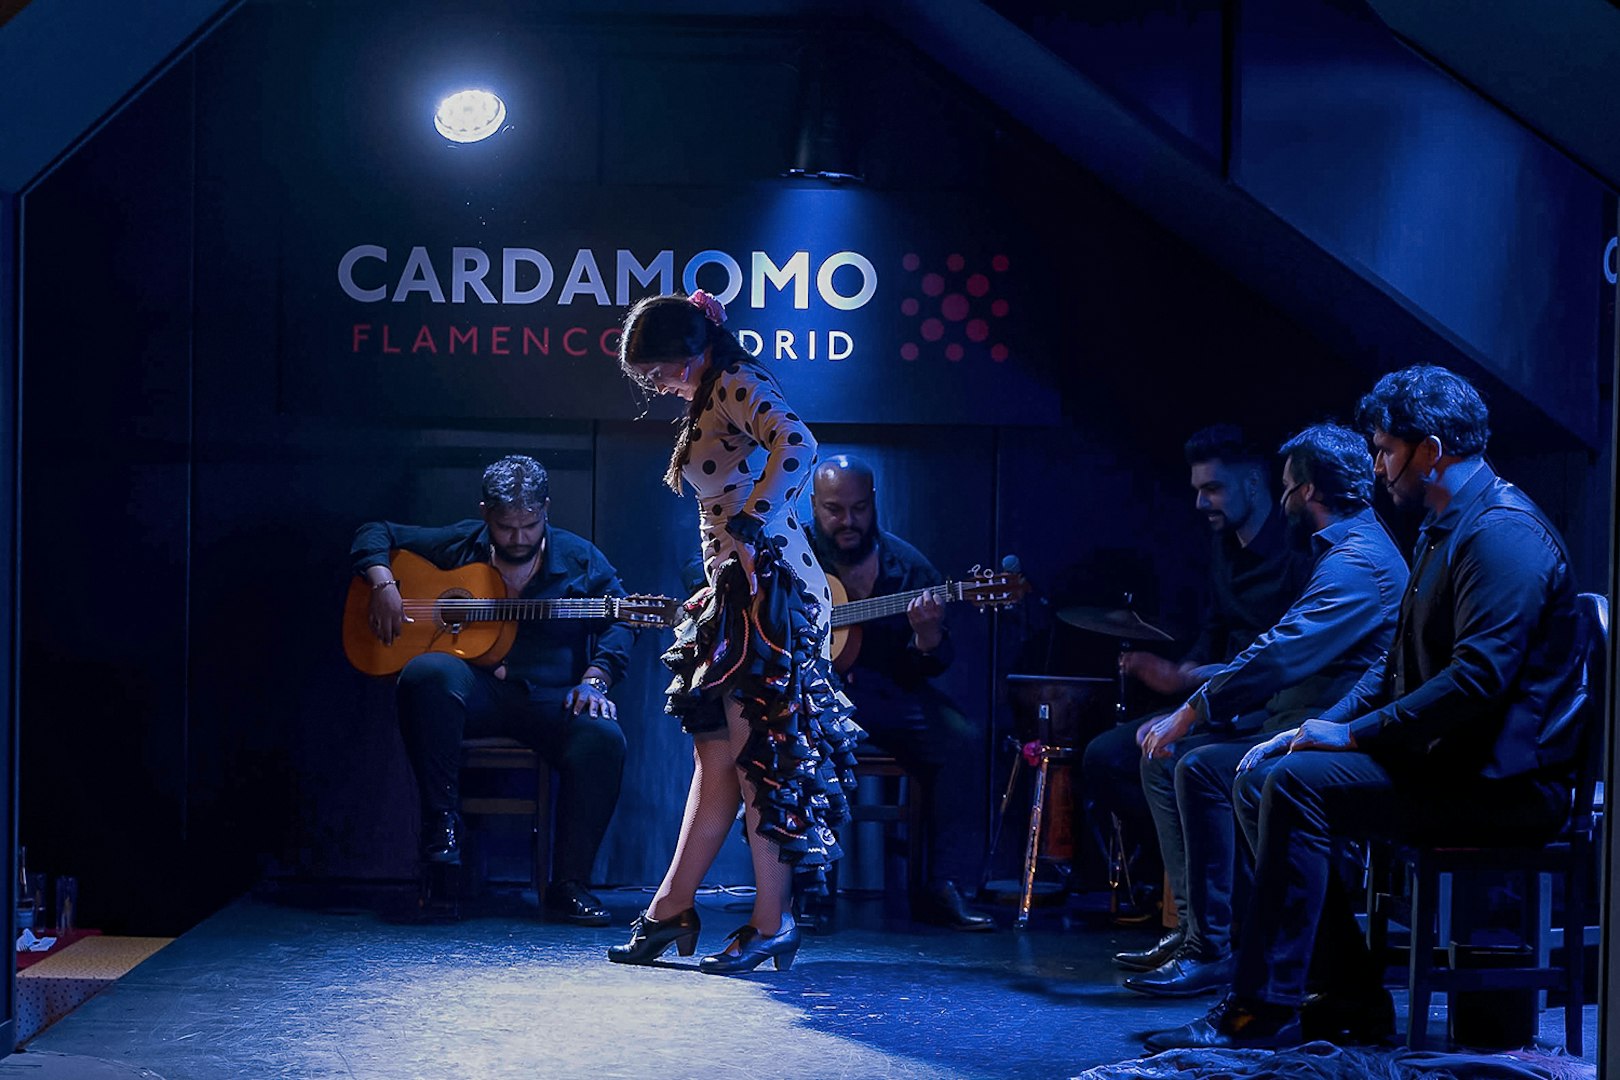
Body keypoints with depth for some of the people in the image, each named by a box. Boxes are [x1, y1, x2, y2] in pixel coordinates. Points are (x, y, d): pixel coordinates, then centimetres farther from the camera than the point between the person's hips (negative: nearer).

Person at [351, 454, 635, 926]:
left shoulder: (579, 559, 9)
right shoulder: (458, 545, 10)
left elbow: (619, 621, 3)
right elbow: (375, 533, 16)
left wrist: (594, 680, -14)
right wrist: (382, 585, -4)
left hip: (549, 698, 0)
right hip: (474, 689, 0)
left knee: (603, 739, -31)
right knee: (428, 673, -35)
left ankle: (569, 884, -19)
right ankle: (441, 824, -24)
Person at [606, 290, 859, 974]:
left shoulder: (738, 384, -8)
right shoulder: (709, 403, 21)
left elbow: (796, 445, -28)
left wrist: (749, 531, -24)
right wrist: (716, 584, 17)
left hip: (768, 587, -10)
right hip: (736, 595, 10)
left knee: (756, 757, -8)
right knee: (716, 758, 11)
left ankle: (772, 925, -4)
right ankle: (671, 912, 15)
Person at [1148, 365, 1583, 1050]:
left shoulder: (1503, 532, -16)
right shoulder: (1444, 531, 19)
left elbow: (1479, 678, -27)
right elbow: (1399, 666, 23)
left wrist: (1356, 735, -20)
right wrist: (1319, 728, 8)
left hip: (1501, 782, -11)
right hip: (1449, 764, 11)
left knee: (1300, 783, -24)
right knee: (1260, 778, 3)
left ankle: (1263, 1009, -20)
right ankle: (1349, 993, 2)